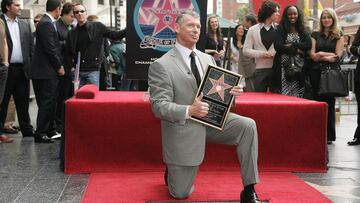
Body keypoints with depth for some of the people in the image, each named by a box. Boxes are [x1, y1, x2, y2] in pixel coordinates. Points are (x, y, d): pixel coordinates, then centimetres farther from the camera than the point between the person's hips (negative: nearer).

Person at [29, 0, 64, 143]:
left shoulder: (48, 23, 15)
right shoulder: (46, 24, -16)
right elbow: (50, 49, -19)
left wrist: (58, 65, 14)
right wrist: (59, 66, -10)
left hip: (49, 71, 10)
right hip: (46, 72, -10)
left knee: (50, 103, 15)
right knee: (47, 103, -5)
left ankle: (49, 130, 23)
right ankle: (40, 134, 1)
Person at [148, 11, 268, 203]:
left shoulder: (208, 59, 10)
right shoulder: (161, 65, -11)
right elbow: (158, 106, -16)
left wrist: (230, 92, -11)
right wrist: (188, 111, -32)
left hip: (213, 119, 5)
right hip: (183, 130, -5)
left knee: (248, 126, -22)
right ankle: (172, 170, 37)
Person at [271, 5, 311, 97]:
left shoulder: (302, 30, 16)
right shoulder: (281, 29, 5)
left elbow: (308, 44, -1)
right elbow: (278, 46, -9)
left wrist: (292, 45, -10)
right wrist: (297, 50, -7)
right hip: (284, 68, -3)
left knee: (297, 96, -3)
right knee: (284, 95, -9)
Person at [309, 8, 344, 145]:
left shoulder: (338, 36, 7)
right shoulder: (315, 35, 12)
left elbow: (337, 56, -4)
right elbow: (312, 55, 2)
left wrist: (320, 55, -9)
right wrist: (329, 55, -12)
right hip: (316, 72, 1)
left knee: (329, 103, 0)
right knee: (318, 102, 0)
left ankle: (330, 135, 6)